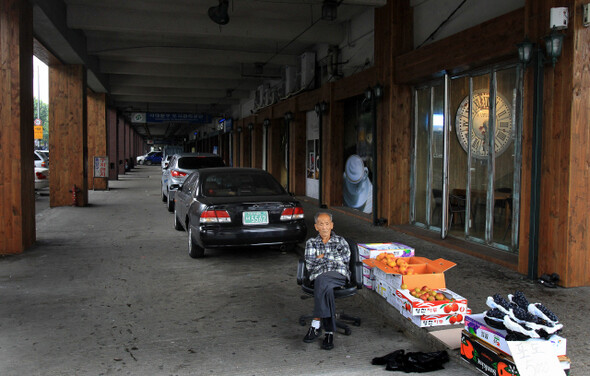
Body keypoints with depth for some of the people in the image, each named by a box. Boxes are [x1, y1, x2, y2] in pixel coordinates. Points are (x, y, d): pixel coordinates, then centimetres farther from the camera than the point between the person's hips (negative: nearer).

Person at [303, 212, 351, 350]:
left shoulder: (340, 241, 19)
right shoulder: (311, 243, 20)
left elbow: (346, 258, 1)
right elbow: (309, 265, 6)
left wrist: (323, 257, 3)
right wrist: (333, 258, 5)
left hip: (339, 276, -1)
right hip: (319, 276, 1)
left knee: (322, 281, -37)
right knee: (326, 289, -37)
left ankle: (316, 325, -35)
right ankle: (330, 332, -35)